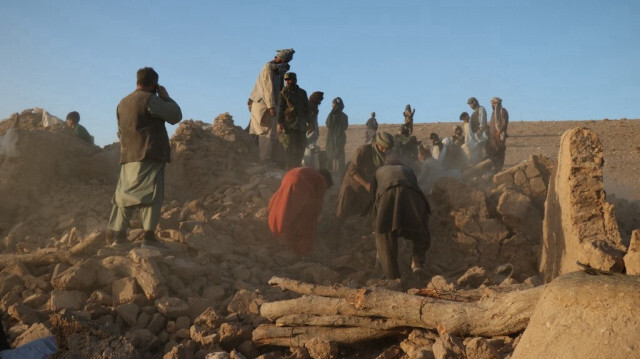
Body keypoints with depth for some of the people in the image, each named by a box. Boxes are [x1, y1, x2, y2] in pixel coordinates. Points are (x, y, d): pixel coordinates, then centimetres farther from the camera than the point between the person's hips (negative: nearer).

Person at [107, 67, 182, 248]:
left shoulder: (123, 103, 18)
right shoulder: (149, 99, -8)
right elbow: (175, 115, -10)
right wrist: (166, 97, 4)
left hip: (128, 157, 8)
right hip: (149, 155, -7)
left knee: (125, 194, 10)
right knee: (151, 194, -7)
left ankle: (117, 234, 11)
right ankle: (149, 235, -14)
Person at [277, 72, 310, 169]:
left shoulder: (302, 93, 14)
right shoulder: (284, 92, 3)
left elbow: (306, 108, 20)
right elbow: (280, 108, -2)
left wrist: (308, 121, 15)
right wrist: (279, 123, -11)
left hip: (301, 125, 4)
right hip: (288, 124, -4)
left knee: (301, 147, 3)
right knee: (289, 148, -6)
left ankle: (296, 167, 12)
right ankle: (289, 169, -4)